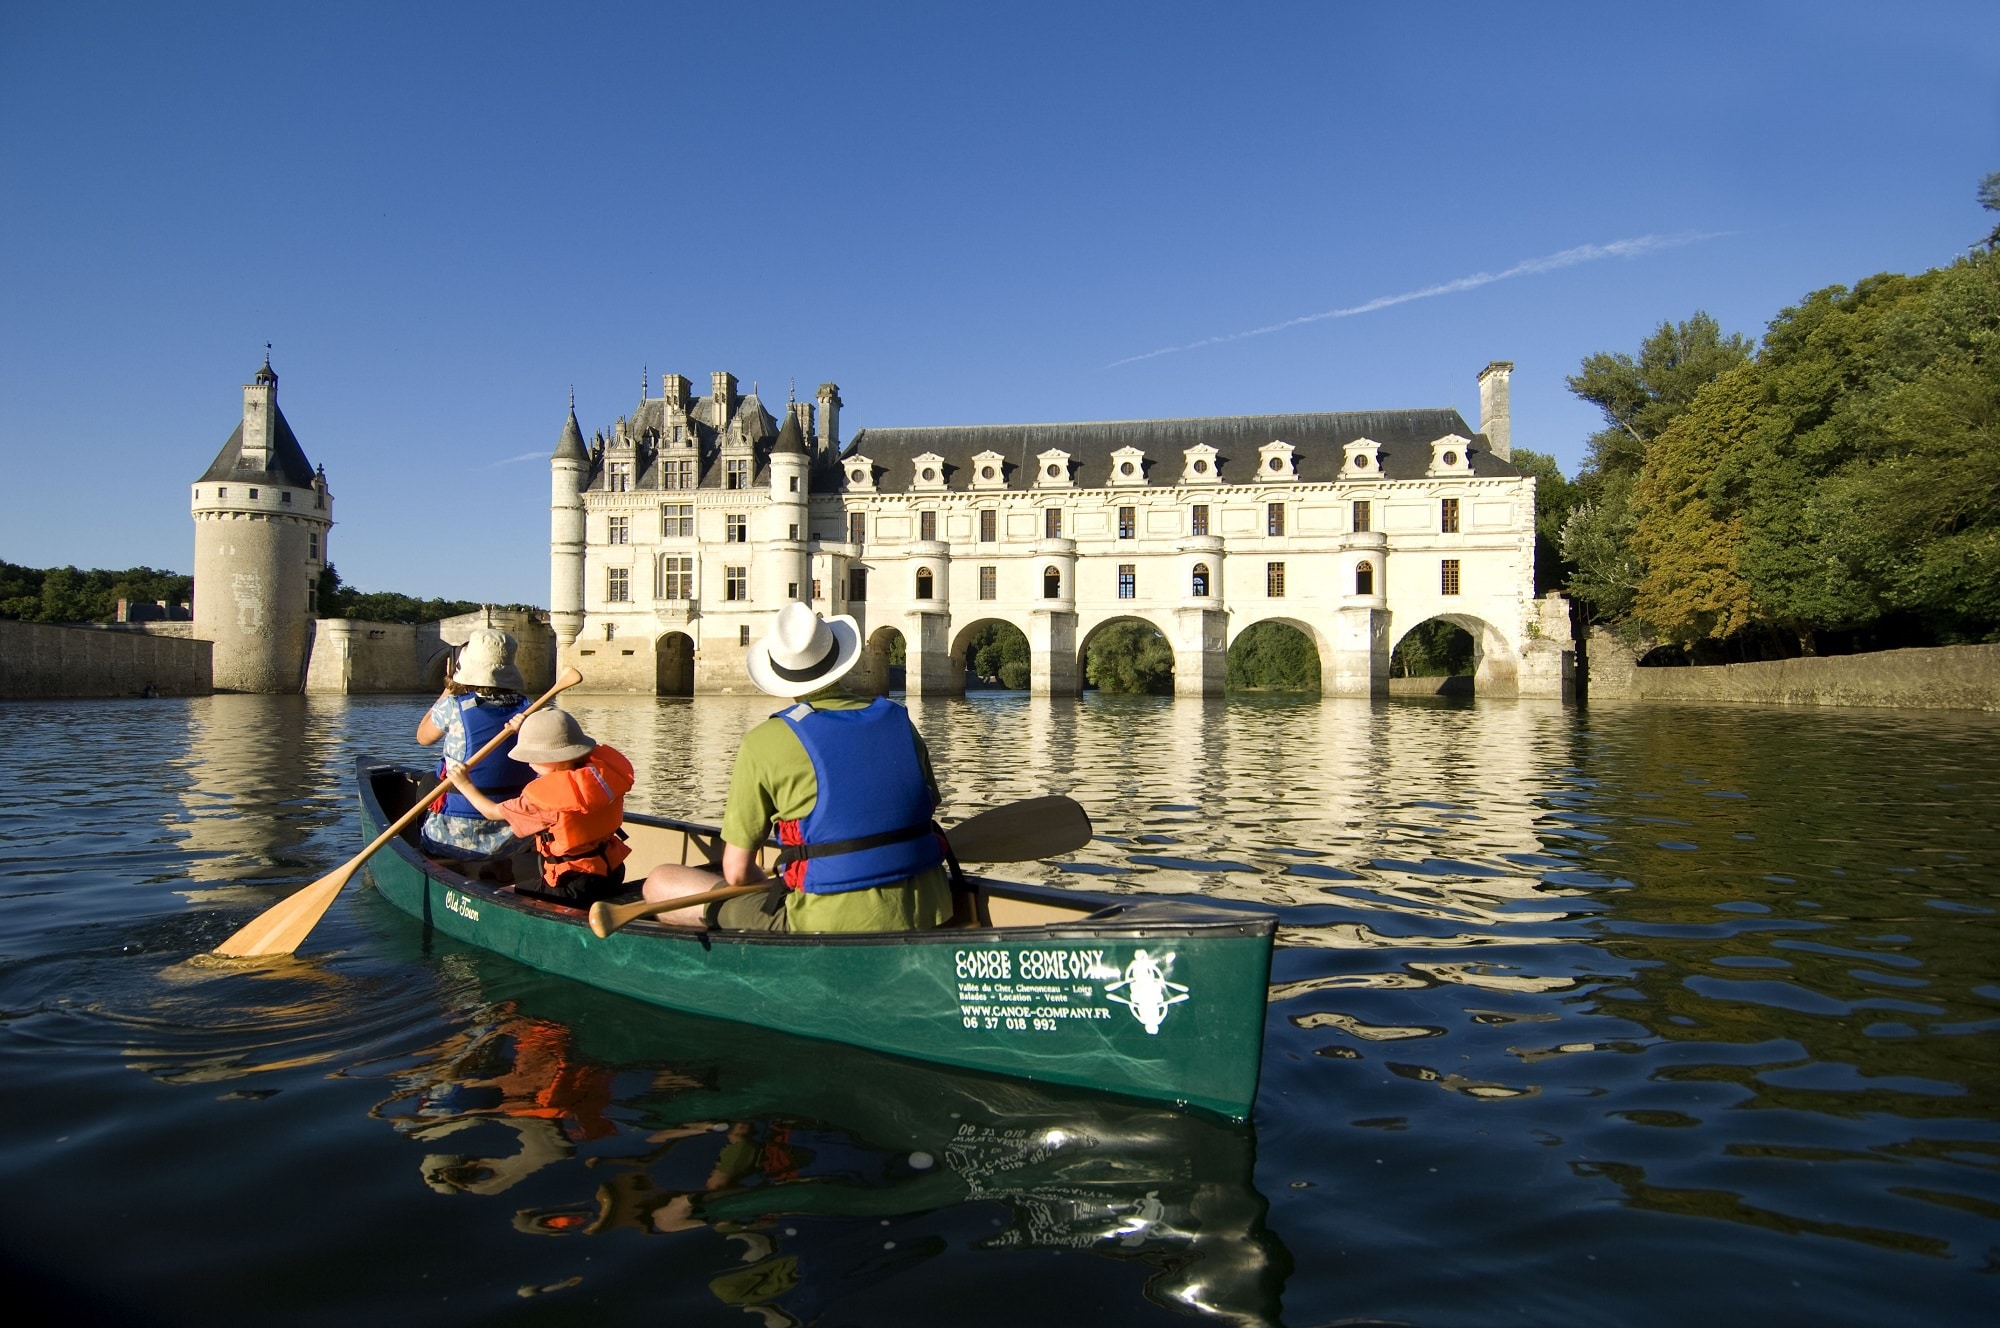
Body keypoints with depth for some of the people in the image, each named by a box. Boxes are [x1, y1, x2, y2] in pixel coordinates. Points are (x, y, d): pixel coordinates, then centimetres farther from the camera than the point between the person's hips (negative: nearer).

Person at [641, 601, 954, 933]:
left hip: (830, 928, -4)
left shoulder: (763, 744, -6)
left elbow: (737, 872, -2)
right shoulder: (899, 722, 6)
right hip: (926, 917, 5)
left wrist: (776, 892, 18)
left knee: (660, 883, 8)